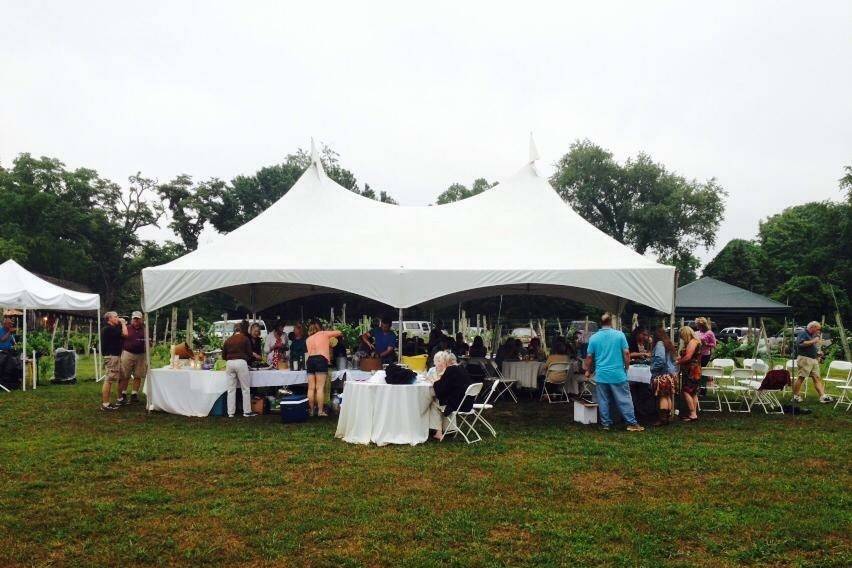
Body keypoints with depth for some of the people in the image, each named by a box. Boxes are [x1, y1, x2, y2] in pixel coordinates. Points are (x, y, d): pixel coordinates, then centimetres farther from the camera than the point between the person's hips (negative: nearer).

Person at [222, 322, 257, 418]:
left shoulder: (228, 340, 14)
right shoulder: (245, 339, 4)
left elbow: (223, 355, 16)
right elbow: (249, 354, 5)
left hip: (229, 363, 4)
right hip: (241, 362, -4)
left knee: (231, 389, 6)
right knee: (245, 389, 2)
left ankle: (230, 412, 6)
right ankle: (247, 412, 2)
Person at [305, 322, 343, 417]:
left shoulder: (308, 339, 24)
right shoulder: (323, 334, 15)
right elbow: (339, 333, 20)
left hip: (310, 360, 4)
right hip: (321, 359, -4)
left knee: (311, 388, 4)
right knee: (320, 387, -7)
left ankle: (311, 411, 7)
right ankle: (320, 411, -9)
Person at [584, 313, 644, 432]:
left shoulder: (594, 338, 0)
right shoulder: (620, 335, -4)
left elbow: (589, 357, 4)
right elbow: (626, 354, -4)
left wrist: (588, 371, 17)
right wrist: (626, 368, 9)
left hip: (601, 375, 2)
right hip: (618, 374, -1)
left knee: (603, 401, 9)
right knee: (624, 399, 5)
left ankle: (606, 424, 13)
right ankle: (632, 423, 7)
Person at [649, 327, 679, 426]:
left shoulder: (660, 344, -12)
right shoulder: (670, 345, 15)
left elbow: (660, 360, -21)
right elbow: (674, 360, 18)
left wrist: (653, 369, -9)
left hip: (662, 374, -9)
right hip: (672, 374, 9)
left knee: (662, 397, -7)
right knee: (669, 396, 12)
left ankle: (663, 419, -8)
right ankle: (668, 416, 16)